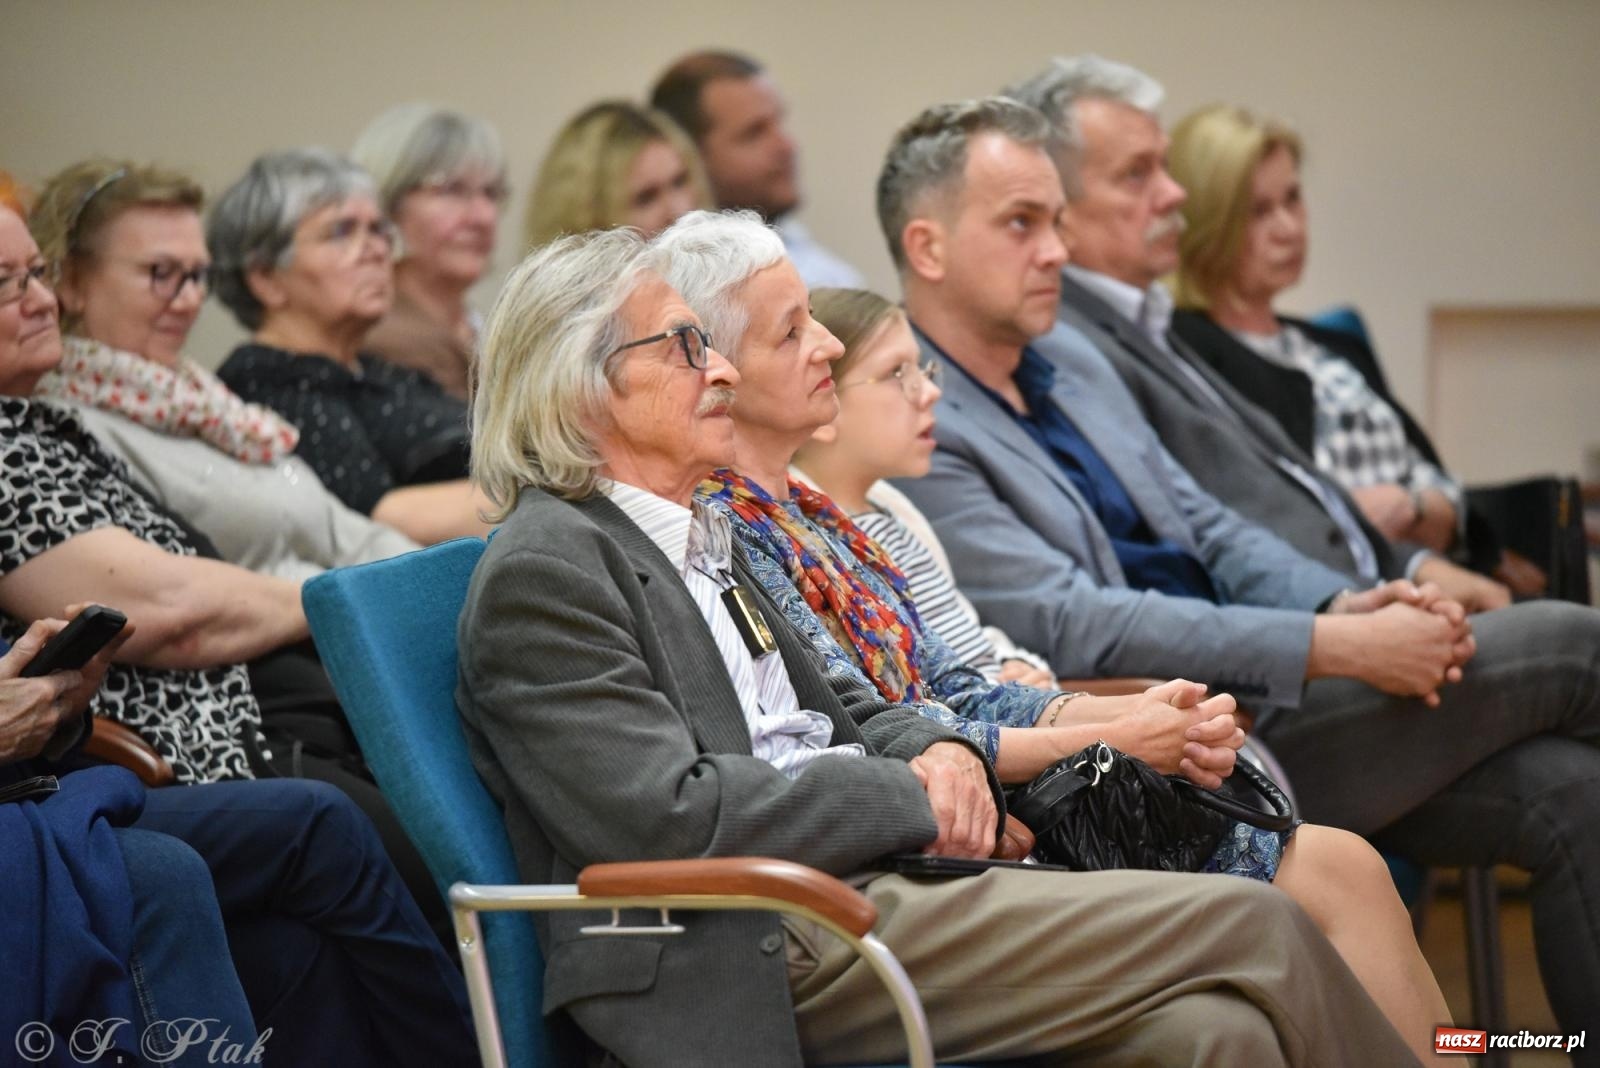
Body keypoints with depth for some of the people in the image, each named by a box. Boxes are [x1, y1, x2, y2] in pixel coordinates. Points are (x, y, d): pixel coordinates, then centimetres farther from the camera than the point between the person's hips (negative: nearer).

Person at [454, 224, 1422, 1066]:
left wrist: (937, 750, 4)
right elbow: (672, 814, -17)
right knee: (1254, 928, -13)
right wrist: (914, 798, -10)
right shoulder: (540, 573, -8)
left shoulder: (696, 533, 21)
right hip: (764, 958, -9)